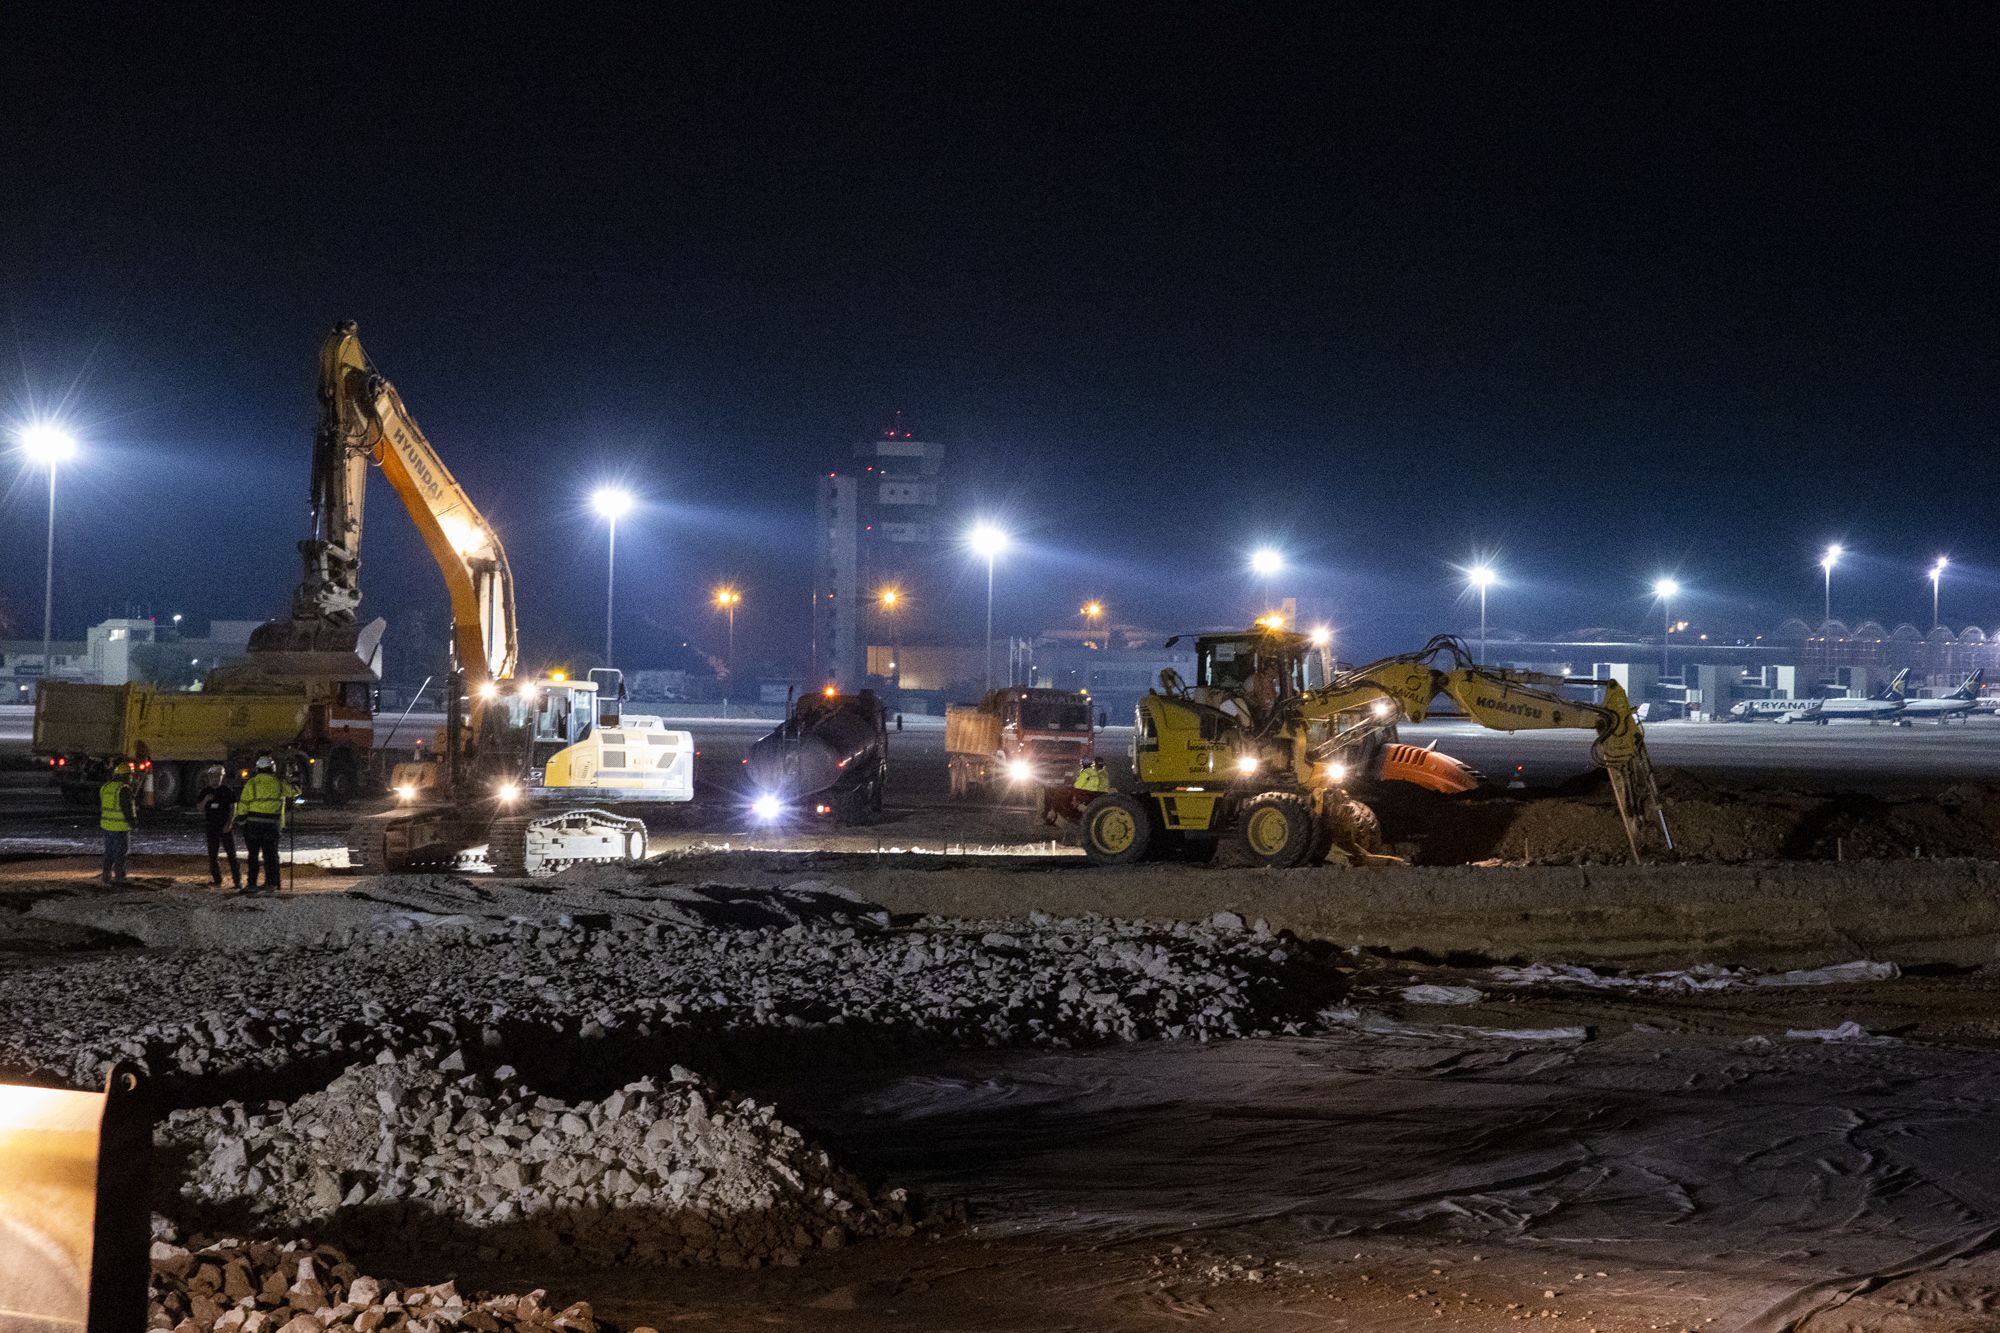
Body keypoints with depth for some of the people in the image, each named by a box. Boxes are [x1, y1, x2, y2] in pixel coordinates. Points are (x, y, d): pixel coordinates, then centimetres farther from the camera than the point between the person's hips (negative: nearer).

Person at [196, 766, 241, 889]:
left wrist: (230, 823, -13)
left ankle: (237, 880, -8)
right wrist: (205, 800, -12)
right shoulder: (205, 791, 9)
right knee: (212, 854, 5)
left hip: (226, 827, -4)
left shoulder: (227, 791, -1)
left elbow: (233, 808, -2)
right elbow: (200, 807, 9)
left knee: (231, 853, -6)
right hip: (212, 827, 4)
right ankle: (216, 880, 13)